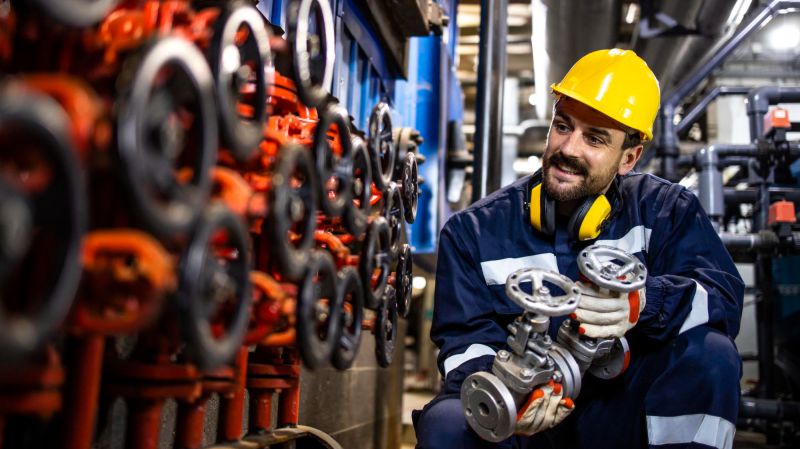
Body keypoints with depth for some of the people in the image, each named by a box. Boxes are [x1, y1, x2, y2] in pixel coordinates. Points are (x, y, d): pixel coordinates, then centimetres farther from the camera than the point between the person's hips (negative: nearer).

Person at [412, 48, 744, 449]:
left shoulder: (664, 210, 2)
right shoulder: (473, 232, 0)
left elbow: (724, 294, -11)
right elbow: (466, 338, -3)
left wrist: (643, 303, -33)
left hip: (623, 413, 1)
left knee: (710, 352, -26)